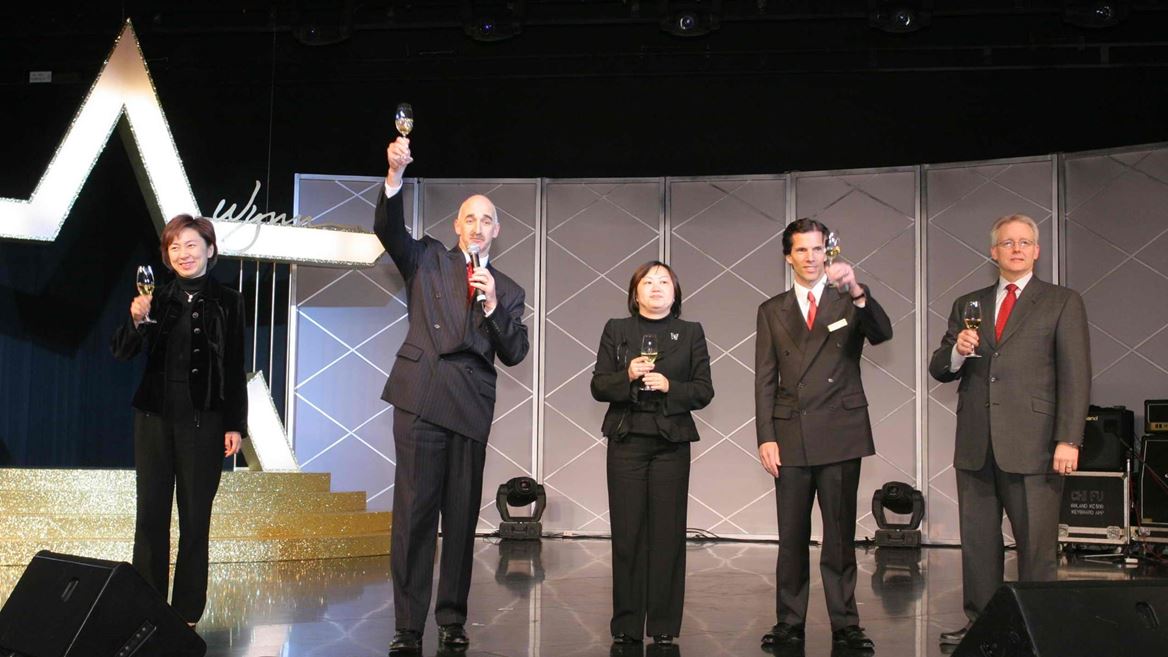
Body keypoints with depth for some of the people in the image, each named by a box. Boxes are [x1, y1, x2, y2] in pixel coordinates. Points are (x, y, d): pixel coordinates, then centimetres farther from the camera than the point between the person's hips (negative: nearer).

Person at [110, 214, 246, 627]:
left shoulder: (227, 302, 1)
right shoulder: (157, 299, 6)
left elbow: (234, 370, 1)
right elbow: (122, 353, -2)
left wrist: (235, 425, -3)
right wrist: (136, 320, -22)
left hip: (203, 422, -2)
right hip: (154, 418, 2)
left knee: (195, 517, 2)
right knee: (150, 513, 4)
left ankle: (187, 613, 8)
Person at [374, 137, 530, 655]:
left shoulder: (507, 290, 16)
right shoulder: (426, 261, 13)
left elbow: (514, 355, 7)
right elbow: (388, 229, -5)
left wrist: (493, 305, -7)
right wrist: (395, 175, -20)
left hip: (471, 405, 2)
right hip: (421, 395, -2)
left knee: (462, 515, 4)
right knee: (414, 510, -6)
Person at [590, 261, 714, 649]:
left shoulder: (691, 333, 10)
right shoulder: (616, 330, 11)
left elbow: (704, 391, 4)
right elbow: (598, 386, 6)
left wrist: (669, 386, -12)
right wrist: (627, 376, -13)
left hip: (672, 442, 0)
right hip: (626, 439, 0)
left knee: (668, 533, -2)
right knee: (627, 533, -1)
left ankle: (664, 627, 6)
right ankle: (626, 626, 7)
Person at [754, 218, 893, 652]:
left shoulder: (849, 302, 7)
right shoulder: (772, 311, 12)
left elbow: (882, 334, -13)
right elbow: (765, 380, 8)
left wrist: (857, 292, -30)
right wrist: (765, 437, -1)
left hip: (841, 435, -1)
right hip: (791, 436, 2)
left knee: (840, 535, 1)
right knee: (792, 536, 5)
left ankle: (845, 625, 7)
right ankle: (789, 624, 11)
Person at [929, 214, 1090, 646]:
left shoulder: (1063, 303, 5)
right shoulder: (968, 305, 16)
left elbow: (1075, 376, -2)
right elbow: (939, 371, 15)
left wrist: (1068, 440, -11)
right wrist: (957, 352, -8)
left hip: (1032, 445, -4)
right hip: (976, 445, 4)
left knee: (1037, 545, 0)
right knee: (978, 542, 8)